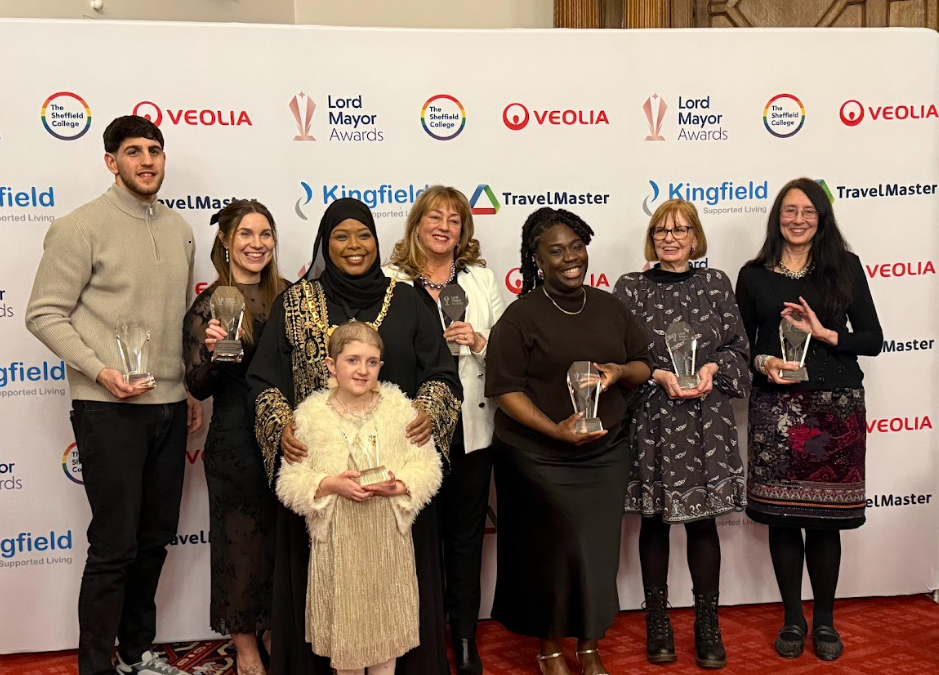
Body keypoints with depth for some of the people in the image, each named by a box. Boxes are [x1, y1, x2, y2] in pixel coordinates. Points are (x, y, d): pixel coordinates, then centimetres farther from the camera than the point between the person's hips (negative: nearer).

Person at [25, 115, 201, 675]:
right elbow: (45, 314, -9)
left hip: (169, 407, 6)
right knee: (115, 544, -3)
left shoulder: (180, 230, 11)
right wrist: (99, 370, -18)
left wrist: (192, 390, 15)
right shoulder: (82, 227, -8)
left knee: (156, 537, 14)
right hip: (108, 408, -6)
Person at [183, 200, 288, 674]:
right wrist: (212, 351, -26)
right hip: (235, 442, -4)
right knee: (241, 539, 6)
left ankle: (274, 632, 33)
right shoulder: (208, 305, -7)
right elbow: (198, 387, -9)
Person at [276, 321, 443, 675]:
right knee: (344, 630, 11)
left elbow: (427, 467, -2)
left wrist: (399, 485, -20)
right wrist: (330, 485, -21)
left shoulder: (399, 407, -2)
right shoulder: (310, 414, -5)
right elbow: (290, 483, -5)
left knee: (386, 625, 13)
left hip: (388, 536, 1)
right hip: (338, 538, -1)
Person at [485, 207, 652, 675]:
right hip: (540, 460, -4)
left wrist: (621, 371, -10)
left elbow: (644, 366, 13)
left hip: (605, 455, 4)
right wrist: (556, 429, -22)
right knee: (553, 552, 3)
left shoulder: (609, 307, 7)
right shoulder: (521, 316, -8)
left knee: (599, 550, 8)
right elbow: (505, 389, -12)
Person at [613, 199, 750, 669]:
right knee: (654, 521, 7)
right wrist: (659, 375, -14)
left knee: (703, 520, 4)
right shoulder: (630, 288, 2)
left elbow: (738, 348, 7)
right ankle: (657, 621, 20)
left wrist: (713, 367, -12)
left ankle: (708, 624, 16)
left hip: (706, 421, 1)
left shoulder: (716, 283, 7)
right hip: (651, 420, -1)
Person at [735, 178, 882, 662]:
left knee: (825, 518, 4)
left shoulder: (845, 267, 5)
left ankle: (825, 621, 21)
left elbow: (872, 340, 3)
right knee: (781, 517, 3)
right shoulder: (753, 275, 6)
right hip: (775, 407, 1)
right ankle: (792, 619, 20)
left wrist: (823, 333, -12)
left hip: (836, 406, 0)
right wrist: (763, 363, -11)